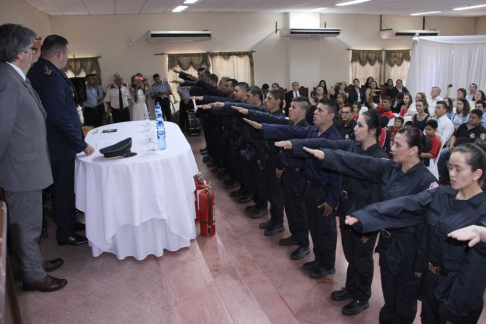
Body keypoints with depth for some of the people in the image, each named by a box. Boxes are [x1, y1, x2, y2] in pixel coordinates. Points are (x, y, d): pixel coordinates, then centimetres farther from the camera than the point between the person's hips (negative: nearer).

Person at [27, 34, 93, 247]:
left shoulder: (37, 71, 9)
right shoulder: (51, 77, -24)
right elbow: (61, 118, -27)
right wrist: (81, 145, -20)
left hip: (52, 143, 10)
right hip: (60, 146, -10)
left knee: (62, 189, 22)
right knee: (64, 191, 4)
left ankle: (69, 223, 38)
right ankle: (65, 234, 19)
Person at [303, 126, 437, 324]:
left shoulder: (426, 181, -21)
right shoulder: (389, 168, -3)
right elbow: (357, 163, -9)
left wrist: (421, 262, -14)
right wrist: (324, 155, -19)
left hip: (408, 249, -6)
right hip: (387, 242, 6)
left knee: (404, 299, 16)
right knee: (388, 294, 25)